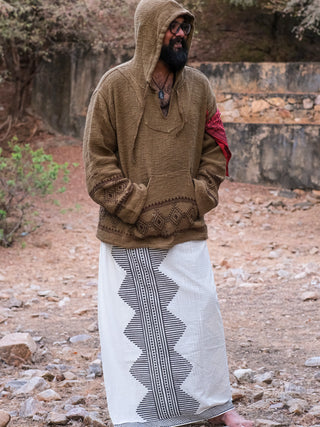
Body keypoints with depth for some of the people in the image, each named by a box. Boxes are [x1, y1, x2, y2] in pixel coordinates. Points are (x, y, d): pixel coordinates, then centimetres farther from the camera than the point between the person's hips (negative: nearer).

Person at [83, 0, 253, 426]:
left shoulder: (198, 86, 5)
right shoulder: (115, 85, -5)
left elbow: (216, 148, 10)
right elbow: (98, 158, -5)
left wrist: (196, 200, -4)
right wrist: (137, 207, -12)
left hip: (187, 232, 3)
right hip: (128, 236, -3)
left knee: (200, 317, 6)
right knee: (133, 323, 4)